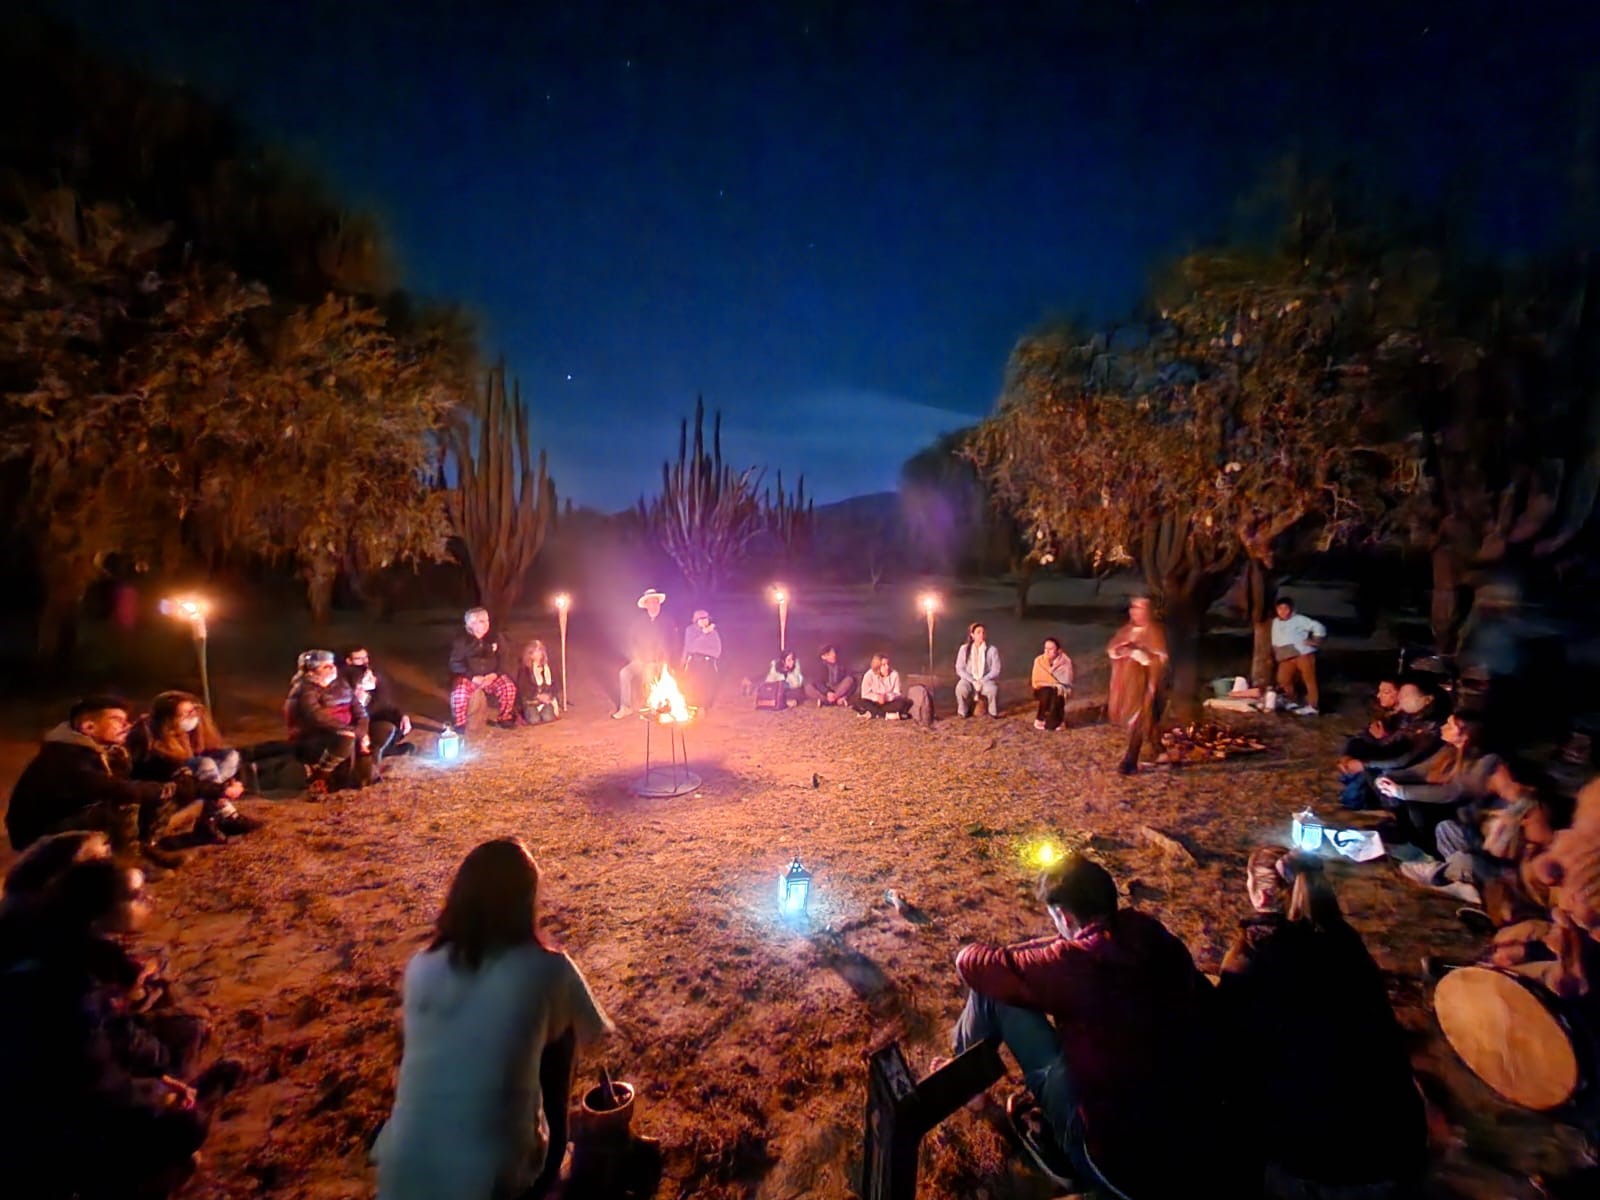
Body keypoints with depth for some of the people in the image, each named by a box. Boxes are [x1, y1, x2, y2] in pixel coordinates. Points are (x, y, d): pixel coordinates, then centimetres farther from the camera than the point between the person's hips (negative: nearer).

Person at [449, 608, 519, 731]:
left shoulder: (493, 639, 5)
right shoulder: (461, 640, -7)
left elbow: (501, 660, 7)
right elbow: (455, 664, -11)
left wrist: (495, 674, -13)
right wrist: (473, 677, -22)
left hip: (490, 676, 3)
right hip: (467, 676, -3)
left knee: (509, 687, -19)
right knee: (460, 691, -33)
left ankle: (504, 718, 3)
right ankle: (459, 723, -10)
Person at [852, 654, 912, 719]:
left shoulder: (894, 674, -11)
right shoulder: (869, 675, -14)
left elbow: (897, 693, -10)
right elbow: (865, 694, -14)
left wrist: (886, 697, -29)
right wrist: (877, 697, -30)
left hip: (889, 703, 1)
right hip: (874, 703, -1)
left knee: (905, 702, -30)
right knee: (858, 701, -29)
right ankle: (886, 715, -29)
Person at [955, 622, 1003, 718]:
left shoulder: (992, 650, -3)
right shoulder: (964, 649, -2)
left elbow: (996, 670, -5)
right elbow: (959, 669, -4)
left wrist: (982, 681, -16)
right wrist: (973, 681, -15)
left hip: (986, 680, 0)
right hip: (969, 679, 0)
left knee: (993, 689, -35)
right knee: (961, 689, -35)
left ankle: (993, 712, -6)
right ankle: (963, 712, -7)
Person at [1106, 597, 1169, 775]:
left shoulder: (1155, 632, -8)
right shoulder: (1127, 629, 12)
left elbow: (1160, 658, -15)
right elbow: (1110, 648, 13)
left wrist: (1136, 651, -21)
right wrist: (1120, 650, -9)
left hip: (1142, 682, -7)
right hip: (1124, 680, 7)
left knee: (1137, 720, -9)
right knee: (1127, 718, 11)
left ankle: (1130, 761, -9)